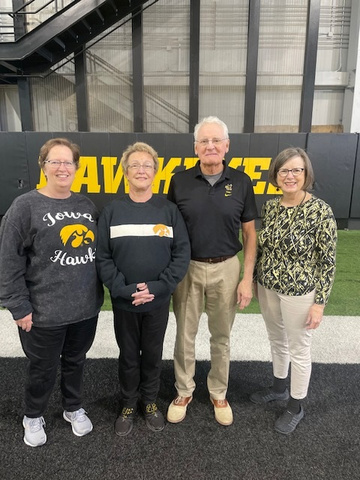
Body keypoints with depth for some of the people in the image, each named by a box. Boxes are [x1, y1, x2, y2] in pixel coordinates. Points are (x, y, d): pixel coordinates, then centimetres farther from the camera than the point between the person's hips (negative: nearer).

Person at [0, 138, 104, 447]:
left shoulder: (86, 205, 5)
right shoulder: (25, 206, -10)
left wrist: (99, 290, 9)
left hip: (86, 307, 4)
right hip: (44, 312, -4)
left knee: (76, 363, 21)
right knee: (43, 369, 15)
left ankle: (74, 409, 46)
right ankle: (33, 417, 43)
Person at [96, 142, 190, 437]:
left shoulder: (169, 210, -4)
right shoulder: (112, 211, -4)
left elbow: (182, 253, -7)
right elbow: (102, 257, -6)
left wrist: (158, 287, -16)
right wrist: (124, 289, -16)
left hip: (158, 301, 0)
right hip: (123, 302, 0)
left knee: (153, 354, 17)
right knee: (128, 355, 16)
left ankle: (150, 401, 41)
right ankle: (129, 404, 40)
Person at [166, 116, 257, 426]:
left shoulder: (241, 182, -3)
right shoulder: (179, 181, -4)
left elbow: (250, 233, 1)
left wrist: (248, 278, -4)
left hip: (226, 268, 0)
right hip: (187, 268, 0)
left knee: (221, 336, 15)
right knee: (185, 334, 14)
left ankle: (219, 393, 38)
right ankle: (184, 391, 36)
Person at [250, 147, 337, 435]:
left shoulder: (320, 211, -17)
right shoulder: (270, 206, -1)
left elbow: (328, 261, -14)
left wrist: (319, 302, -14)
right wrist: (255, 280, 13)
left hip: (299, 293, -5)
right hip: (267, 288, 6)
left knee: (299, 350, 13)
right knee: (277, 341, 23)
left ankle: (296, 407, 35)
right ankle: (279, 387, 47)